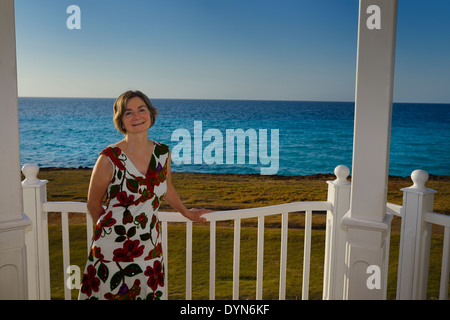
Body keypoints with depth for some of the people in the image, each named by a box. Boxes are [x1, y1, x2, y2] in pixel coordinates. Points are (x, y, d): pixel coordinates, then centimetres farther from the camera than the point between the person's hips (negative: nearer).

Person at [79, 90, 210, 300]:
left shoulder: (163, 153, -1)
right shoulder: (109, 158, -15)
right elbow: (93, 205, -1)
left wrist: (187, 213, 30)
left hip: (150, 247, 4)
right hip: (113, 250, -3)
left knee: (150, 294, 11)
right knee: (111, 295, 6)